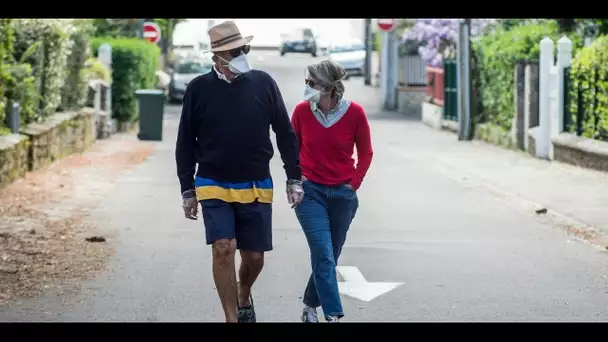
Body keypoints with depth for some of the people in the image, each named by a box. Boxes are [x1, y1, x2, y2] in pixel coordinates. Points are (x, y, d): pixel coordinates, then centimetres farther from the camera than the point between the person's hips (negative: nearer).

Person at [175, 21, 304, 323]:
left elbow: (286, 134, 5)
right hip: (214, 188, -1)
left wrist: (294, 178, 3)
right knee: (223, 249, -15)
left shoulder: (263, 83, -1)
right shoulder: (199, 89, -4)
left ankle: (244, 298, 38)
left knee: (254, 257, 6)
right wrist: (187, 190, 3)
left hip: (256, 188, 1)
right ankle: (231, 318, -5)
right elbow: (185, 144, 4)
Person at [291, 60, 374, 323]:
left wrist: (355, 182, -2)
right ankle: (333, 315, -13)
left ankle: (310, 304, 31)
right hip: (310, 192, -1)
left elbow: (365, 152, 4)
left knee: (329, 256, 10)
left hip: (343, 194, 1)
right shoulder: (302, 111, -7)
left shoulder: (354, 112, -9)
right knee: (323, 255, -12)